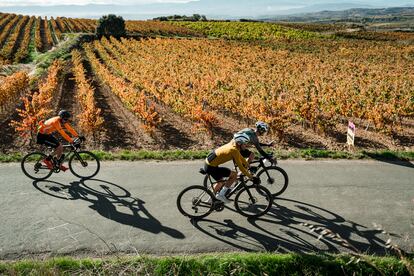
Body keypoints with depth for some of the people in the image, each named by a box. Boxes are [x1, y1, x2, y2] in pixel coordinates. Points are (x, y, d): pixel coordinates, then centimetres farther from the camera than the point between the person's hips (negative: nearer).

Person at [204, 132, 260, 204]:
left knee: (221, 182, 27)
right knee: (234, 175, -10)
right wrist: (251, 177, -14)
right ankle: (221, 195, -2)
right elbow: (240, 166, -19)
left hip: (208, 163, 10)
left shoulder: (233, 145, 5)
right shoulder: (234, 150, -21)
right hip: (211, 167, -10)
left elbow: (241, 158, 20)